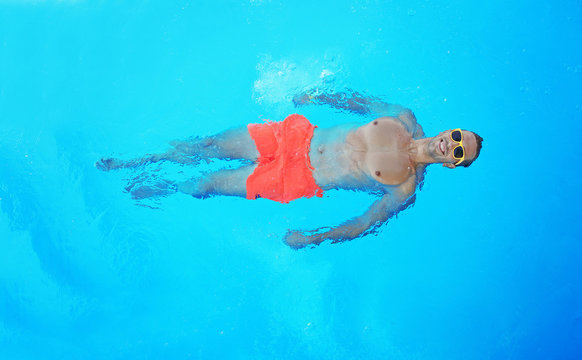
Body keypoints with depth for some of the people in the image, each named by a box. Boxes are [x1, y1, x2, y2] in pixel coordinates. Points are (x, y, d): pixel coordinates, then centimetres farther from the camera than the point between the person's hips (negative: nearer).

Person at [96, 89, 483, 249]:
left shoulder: (406, 188, -12)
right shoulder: (404, 119, 0)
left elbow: (365, 223, -10)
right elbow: (362, 101, 15)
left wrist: (312, 238, -11)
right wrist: (319, 96, 11)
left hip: (300, 180, -4)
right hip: (297, 135, 4)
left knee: (206, 184, -1)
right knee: (205, 147, 3)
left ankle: (156, 189, 30)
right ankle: (130, 161, 25)